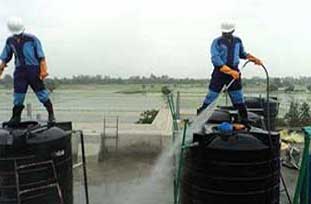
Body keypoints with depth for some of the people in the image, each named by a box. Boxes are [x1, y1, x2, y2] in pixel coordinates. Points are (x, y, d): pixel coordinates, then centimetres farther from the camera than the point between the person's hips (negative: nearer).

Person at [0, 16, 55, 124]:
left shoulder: (32, 39, -5)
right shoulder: (10, 41, 9)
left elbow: (41, 56, -6)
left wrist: (43, 70, -12)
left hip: (33, 69, -4)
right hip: (19, 70, 4)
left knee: (41, 92, -2)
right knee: (18, 94, 4)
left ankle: (51, 114, 9)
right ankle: (15, 117, 16)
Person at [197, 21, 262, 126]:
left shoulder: (238, 41, 10)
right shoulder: (217, 42, -6)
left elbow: (242, 53, 29)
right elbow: (215, 59, -18)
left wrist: (254, 59, 14)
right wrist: (230, 71, -24)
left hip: (234, 73, 4)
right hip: (220, 73, -4)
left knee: (239, 100, 11)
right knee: (210, 98, -2)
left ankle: (245, 122, 23)